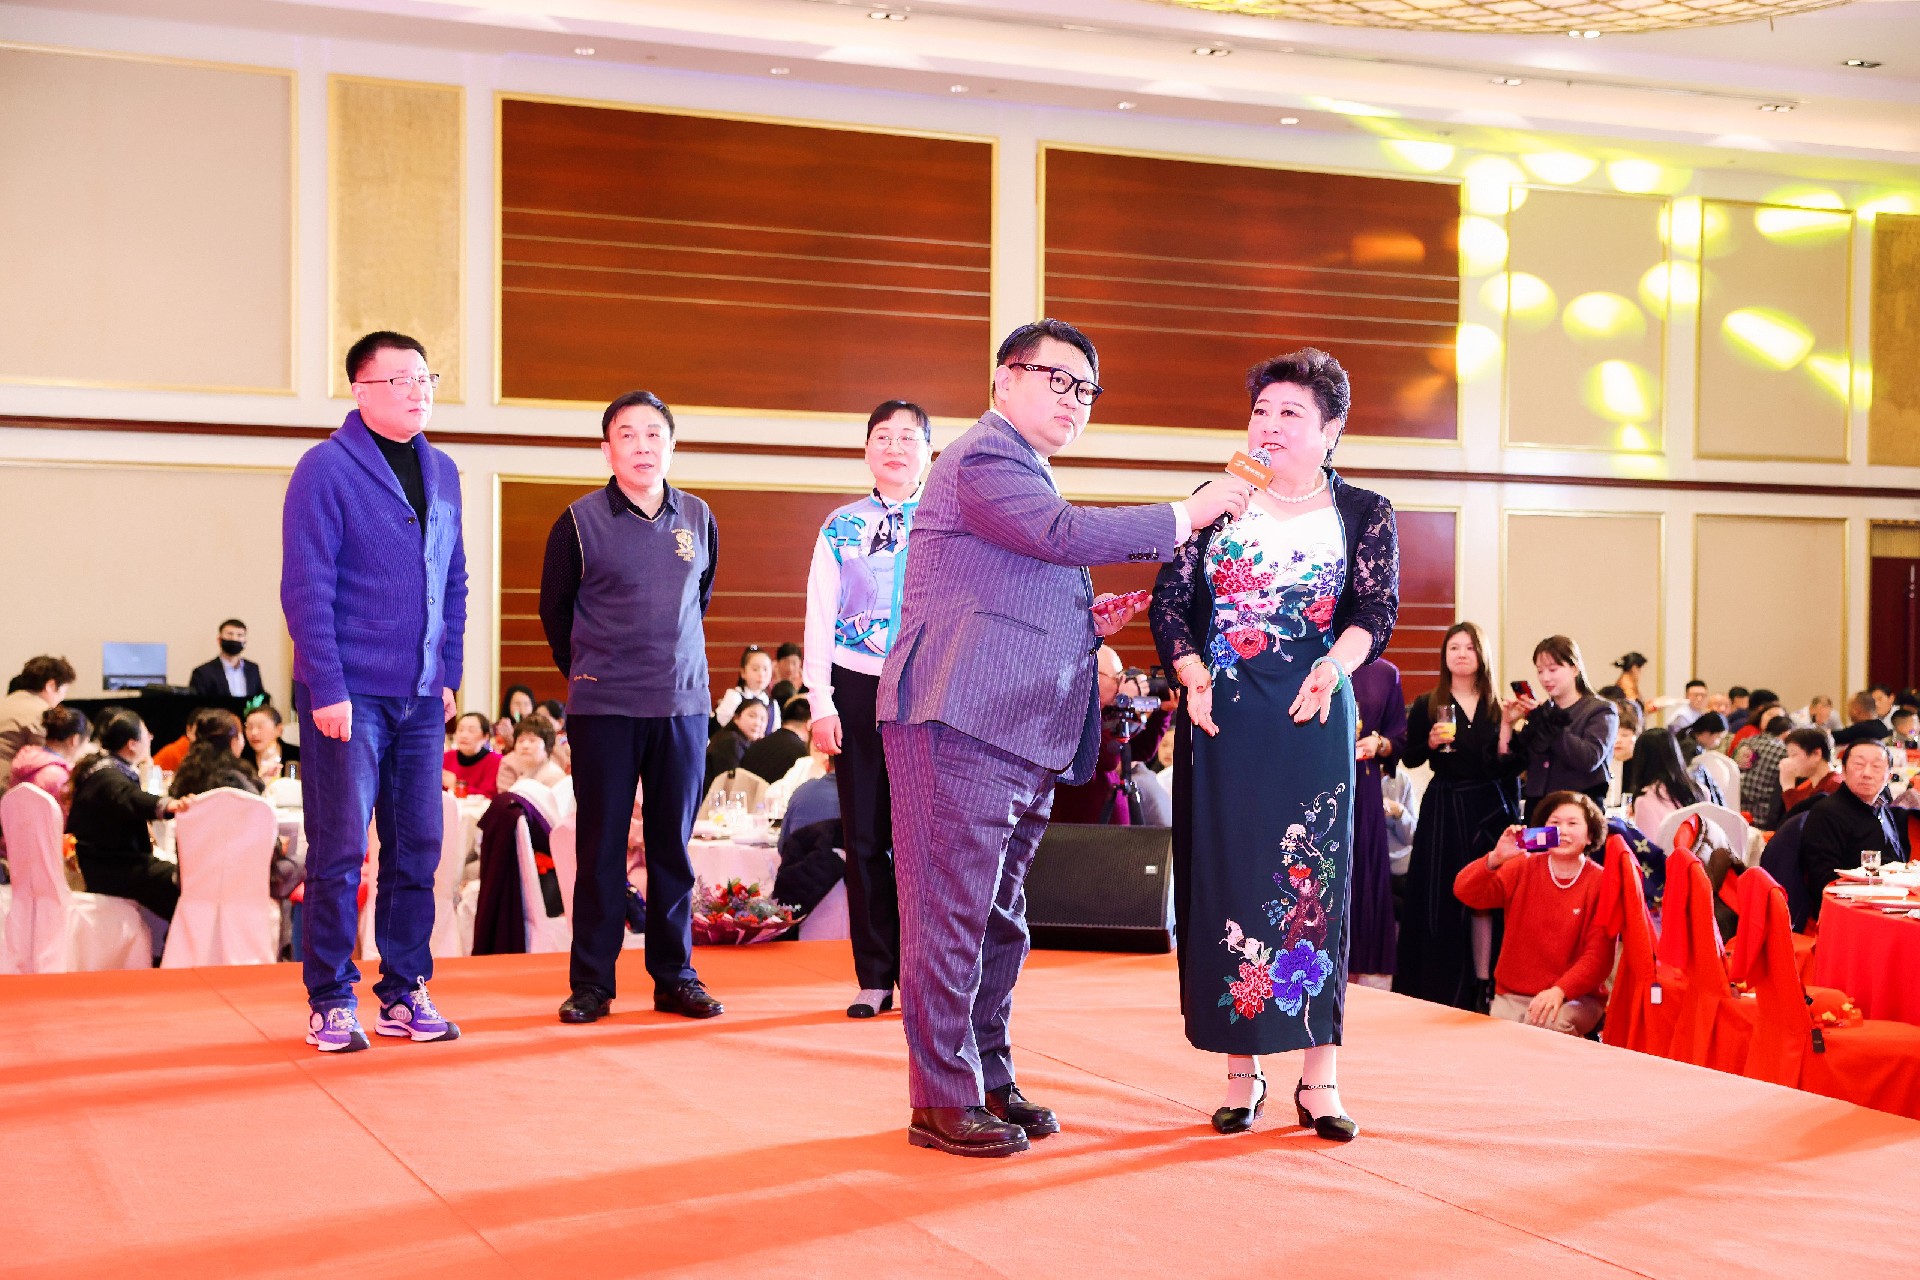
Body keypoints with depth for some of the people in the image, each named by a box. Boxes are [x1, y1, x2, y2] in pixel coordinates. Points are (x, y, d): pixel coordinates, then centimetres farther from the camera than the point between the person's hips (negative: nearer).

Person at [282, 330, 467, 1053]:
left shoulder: (441, 473, 13)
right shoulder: (326, 469, -7)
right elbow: (306, 587, -11)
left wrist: (449, 675, 11)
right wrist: (327, 689, -15)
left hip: (421, 697, 6)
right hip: (348, 694, -6)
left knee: (417, 846, 8)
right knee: (340, 850, -1)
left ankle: (404, 992, 18)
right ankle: (331, 1001, 9)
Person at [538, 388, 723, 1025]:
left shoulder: (699, 520, 6)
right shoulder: (580, 522, -3)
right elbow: (554, 610, 8)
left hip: (682, 704, 3)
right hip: (602, 709, -3)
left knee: (673, 843, 6)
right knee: (601, 845, 1)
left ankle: (675, 977, 14)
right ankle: (591, 983, 9)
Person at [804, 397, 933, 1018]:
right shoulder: (841, 526, 7)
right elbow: (819, 617, 5)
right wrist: (821, 703, -4)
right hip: (858, 687, 1)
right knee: (864, 833, 4)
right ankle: (875, 977, 14)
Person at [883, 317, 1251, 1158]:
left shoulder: (1027, 472, 26)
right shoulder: (983, 459, -6)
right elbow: (1065, 533, -21)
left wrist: (1088, 621, 14)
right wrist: (1188, 515, -14)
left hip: (1025, 735, 10)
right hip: (960, 723, -10)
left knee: (1000, 918, 13)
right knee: (954, 911, -7)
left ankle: (989, 1080, 21)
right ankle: (943, 1099, -2)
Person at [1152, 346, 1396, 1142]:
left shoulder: (1362, 513, 8)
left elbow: (1378, 609, -3)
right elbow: (1169, 600, 5)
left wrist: (1334, 667, -22)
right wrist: (1194, 678, -10)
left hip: (1312, 717, -1)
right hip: (1221, 719, 2)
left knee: (1314, 884, -2)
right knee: (1225, 882, 2)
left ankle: (1319, 1078, 4)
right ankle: (1242, 1073, 10)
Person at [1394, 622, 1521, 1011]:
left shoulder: (1497, 707, 8)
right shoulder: (1426, 706, 3)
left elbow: (1511, 767, 9)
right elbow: (1409, 759, 2)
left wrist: (1514, 816, 4)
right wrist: (1430, 742, -17)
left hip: (1491, 808, 1)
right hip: (1443, 808, -1)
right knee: (1441, 898, -2)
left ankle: (1482, 985, 5)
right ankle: (1439, 989, 3)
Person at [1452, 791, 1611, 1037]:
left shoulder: (1601, 883, -4)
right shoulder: (1523, 868, 4)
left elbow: (1599, 955, -9)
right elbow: (1465, 892, -8)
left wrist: (1559, 991, -24)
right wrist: (1495, 858, -26)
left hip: (1575, 997, -2)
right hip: (1512, 996, 2)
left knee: (1549, 1025, -33)